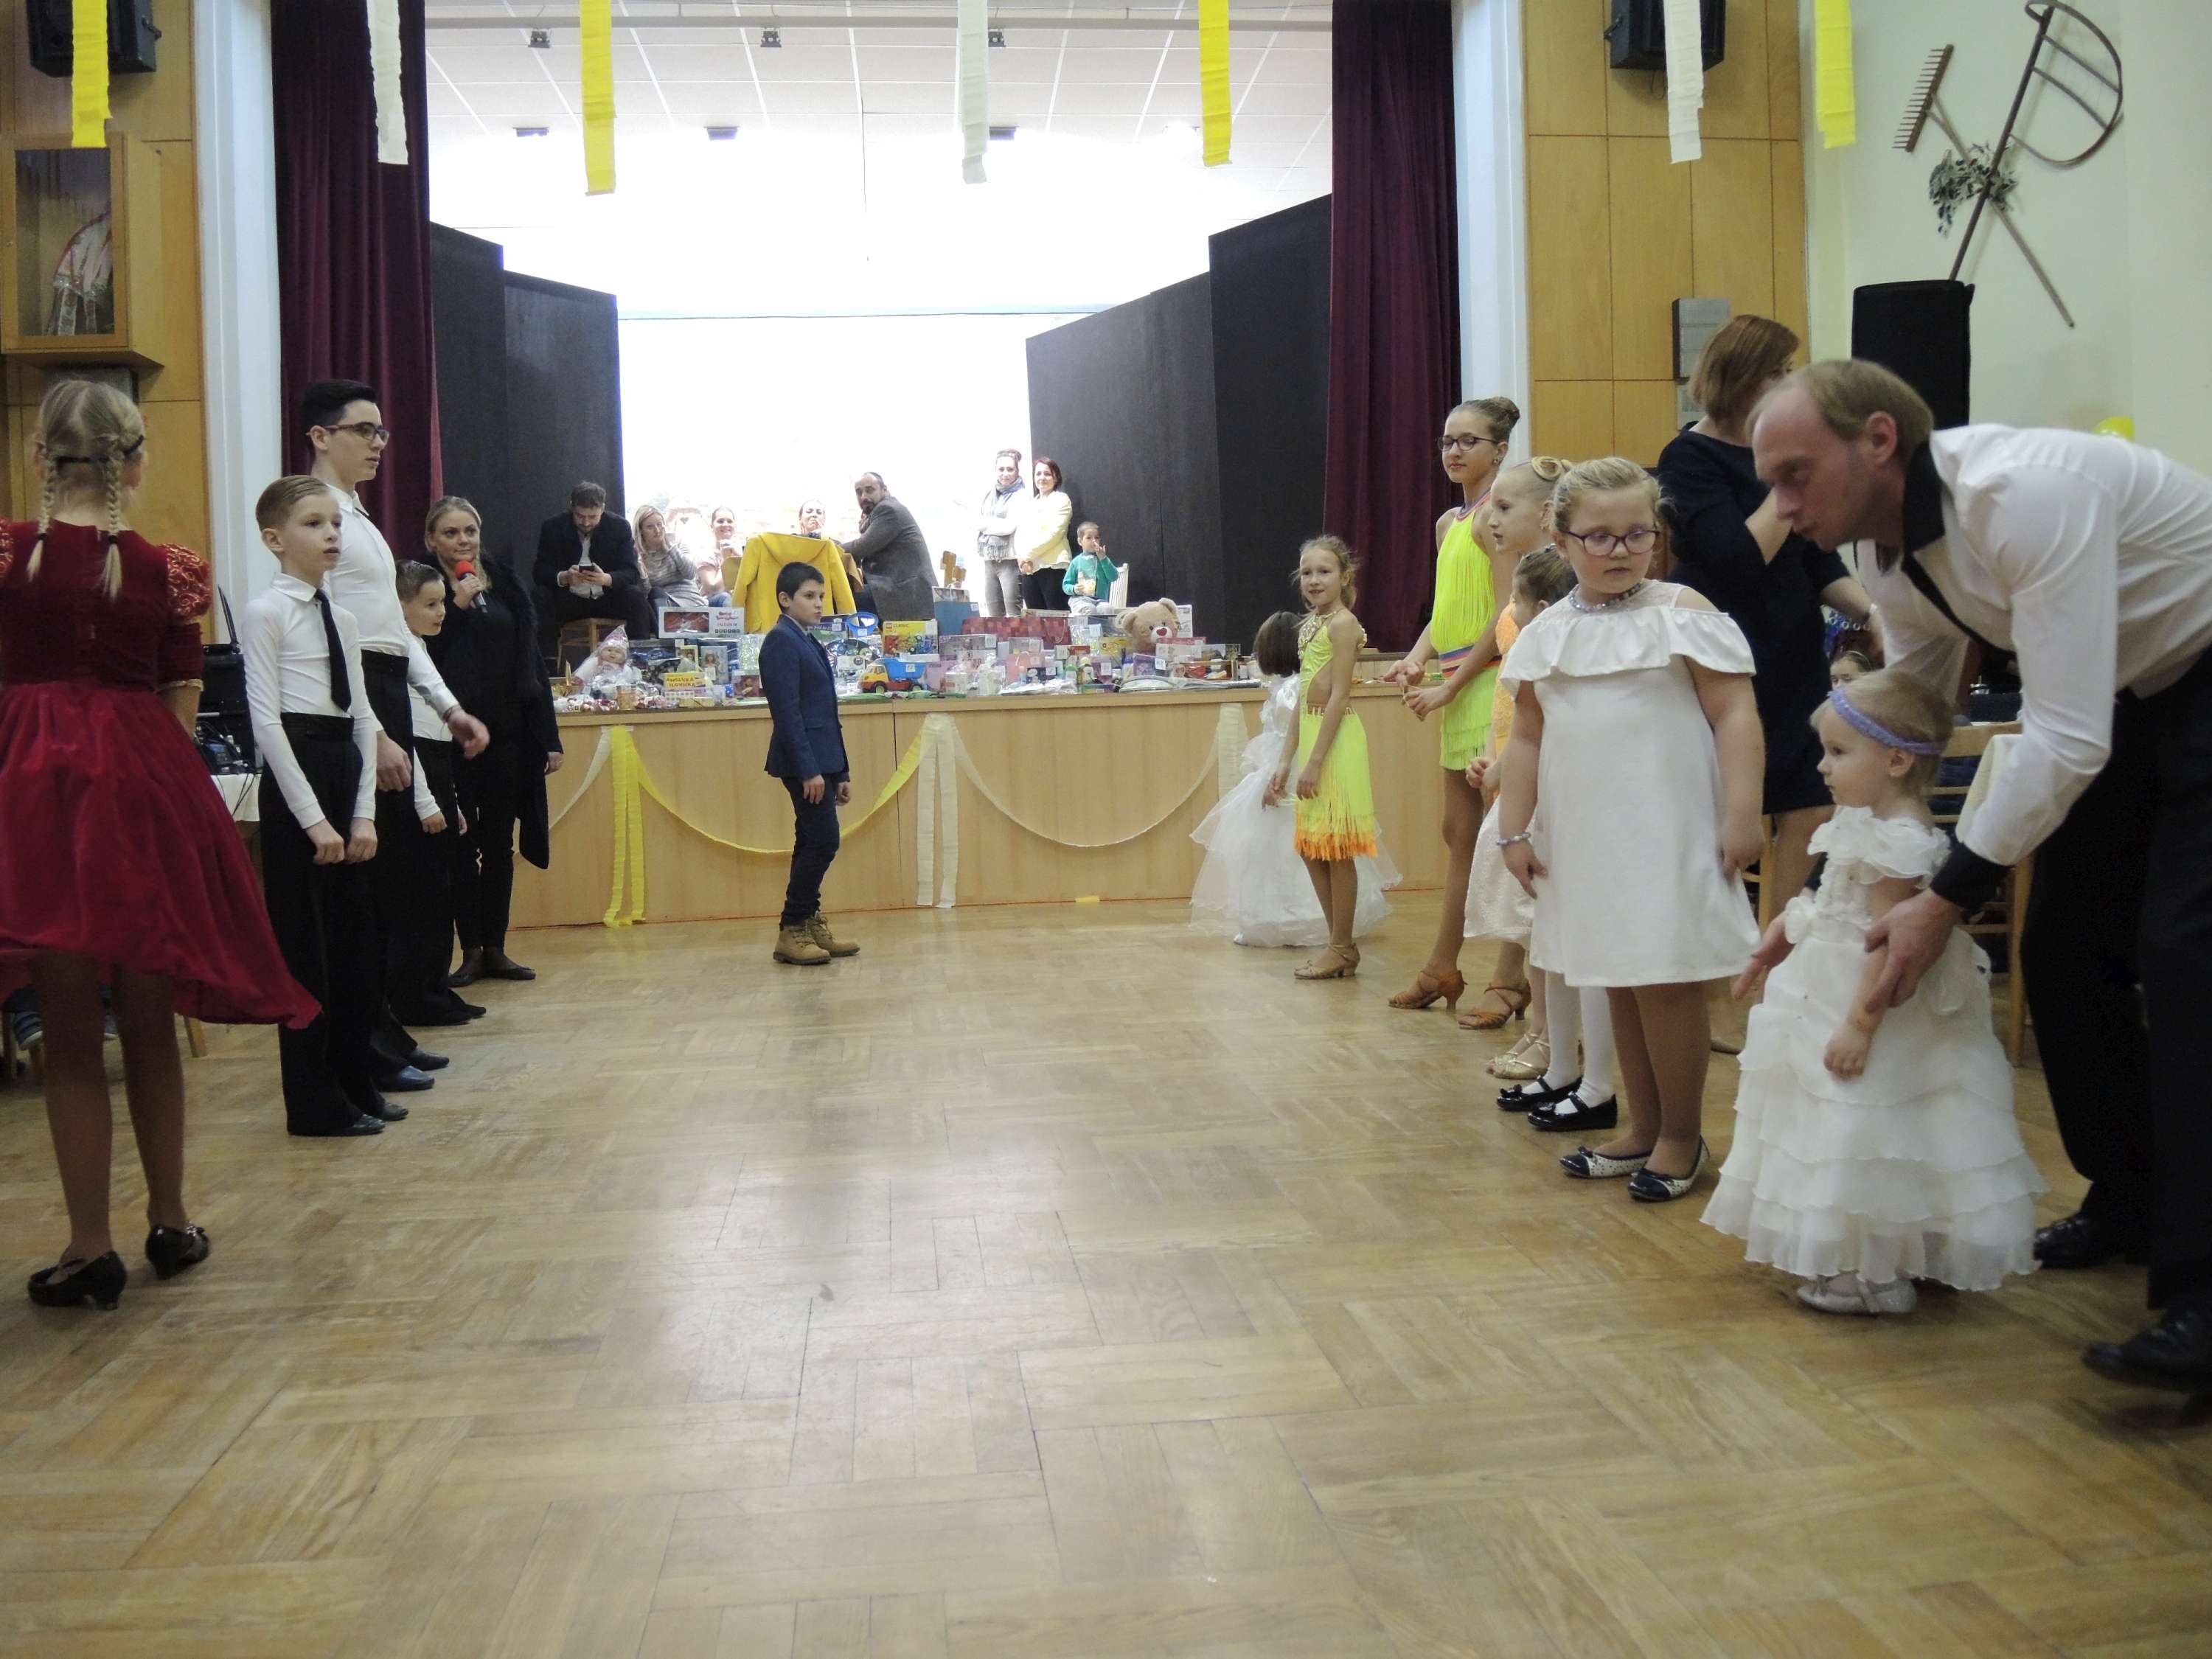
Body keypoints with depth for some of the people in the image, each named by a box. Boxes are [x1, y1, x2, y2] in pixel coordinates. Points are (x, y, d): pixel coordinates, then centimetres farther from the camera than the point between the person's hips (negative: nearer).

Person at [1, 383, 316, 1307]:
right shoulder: (167, 572, 3)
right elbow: (182, 707, 6)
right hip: (149, 785, 2)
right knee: (149, 1021, 15)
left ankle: (91, 1247, 8)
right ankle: (170, 1221, 25)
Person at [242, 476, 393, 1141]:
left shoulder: (342, 618, 13)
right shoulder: (266, 613, -8)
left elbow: (363, 717, 11)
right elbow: (265, 719, -14)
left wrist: (364, 810, 2)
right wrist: (312, 816, -16)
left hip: (345, 772, 7)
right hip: (296, 774, -7)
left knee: (355, 937, 12)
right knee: (307, 943, -1)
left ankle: (357, 1083, 23)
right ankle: (316, 1103, 8)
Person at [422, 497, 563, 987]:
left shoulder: (506, 583, 9)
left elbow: (531, 661, 9)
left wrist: (549, 735, 5)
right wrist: (456, 606, -18)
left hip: (507, 731, 4)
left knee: (500, 842, 8)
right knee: (462, 843, 2)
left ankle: (495, 948, 16)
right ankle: (471, 950, 8)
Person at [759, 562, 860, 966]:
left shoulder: (810, 644, 18)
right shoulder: (781, 641, -9)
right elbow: (786, 710, -16)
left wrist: (841, 771, 17)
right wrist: (808, 769, -21)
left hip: (822, 760, 9)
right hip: (804, 761, -9)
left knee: (813, 844, 10)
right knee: (823, 842, -10)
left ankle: (810, 926, 16)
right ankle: (792, 932, -3)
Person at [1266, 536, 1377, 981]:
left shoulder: (1344, 624, -11)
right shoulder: (1310, 624, 15)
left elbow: (1338, 696, -17)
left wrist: (1315, 760, -20)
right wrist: (1286, 761, 14)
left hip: (1336, 741, -9)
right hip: (1311, 735, 9)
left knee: (1336, 848, -2)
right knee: (1312, 848, 13)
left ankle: (1341, 949, 8)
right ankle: (1341, 945, 22)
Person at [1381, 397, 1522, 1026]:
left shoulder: (1506, 513, -9)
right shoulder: (1449, 523, 17)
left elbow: (1509, 613, -15)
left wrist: (1451, 684, -15)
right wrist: (1416, 660, 1)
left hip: (1493, 679, -9)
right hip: (1455, 688, 9)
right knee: (1459, 831, 14)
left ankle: (1513, 980, 2)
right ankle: (1442, 968, 23)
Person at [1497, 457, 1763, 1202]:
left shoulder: (1681, 613, -6)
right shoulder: (1546, 634, 7)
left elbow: (1734, 715, -9)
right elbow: (1528, 738, 11)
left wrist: (1741, 815, -15)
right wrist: (1514, 830, 8)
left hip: (1666, 835, -5)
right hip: (1585, 841, 5)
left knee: (1666, 985, -2)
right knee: (1618, 985, 14)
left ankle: (1681, 1135, 15)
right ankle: (1642, 1129, 27)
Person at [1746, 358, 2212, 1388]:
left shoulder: (2025, 493, -33)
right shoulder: (1887, 554, -6)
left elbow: (2066, 738, -33)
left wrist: (1950, 897, -27)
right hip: (2127, 701, 8)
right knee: (2063, 950, 6)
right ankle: (2129, 1205, 25)